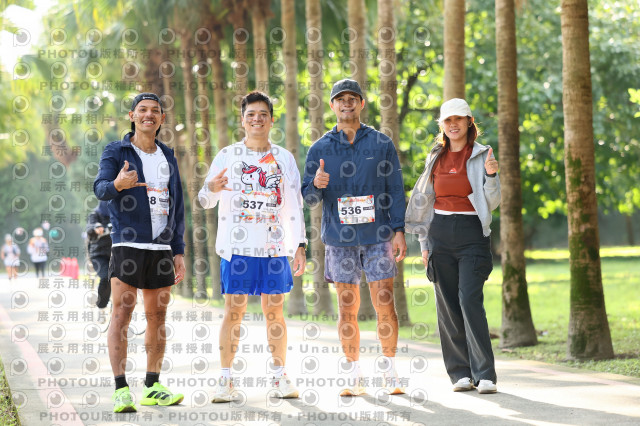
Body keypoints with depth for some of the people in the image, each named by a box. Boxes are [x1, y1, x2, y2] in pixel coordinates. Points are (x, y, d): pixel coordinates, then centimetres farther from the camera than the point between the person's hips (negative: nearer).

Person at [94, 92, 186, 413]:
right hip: (128, 244, -5)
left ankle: (152, 388, 13)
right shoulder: (116, 152, 1)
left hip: (161, 247, 5)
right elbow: (100, 188, -15)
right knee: (122, 312, -11)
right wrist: (117, 184, -39)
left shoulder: (168, 157, 15)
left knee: (157, 315, 6)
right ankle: (121, 390, -13)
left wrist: (179, 250, 12)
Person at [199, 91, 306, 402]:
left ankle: (280, 377, 9)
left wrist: (299, 245, 4)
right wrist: (211, 189, -19)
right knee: (233, 311, -3)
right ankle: (225, 380, 1)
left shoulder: (284, 158, 10)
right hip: (236, 247, -1)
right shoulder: (227, 156, 5)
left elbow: (294, 206, 11)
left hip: (275, 247, 2)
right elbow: (206, 201, 4)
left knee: (274, 311, 3)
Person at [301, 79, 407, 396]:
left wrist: (399, 230, -3)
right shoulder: (320, 149, 7)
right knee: (347, 308, 3)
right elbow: (309, 198, 6)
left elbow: (395, 190, 5)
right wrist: (317, 185, -17)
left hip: (378, 237, -1)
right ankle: (355, 377, 10)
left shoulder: (381, 143, 5)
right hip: (340, 239, 1)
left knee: (385, 305, -3)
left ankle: (391, 373, 8)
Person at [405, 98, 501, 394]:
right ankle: (461, 373, 10)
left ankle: (484, 374, -12)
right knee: (448, 305, 2)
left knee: (470, 299, -15)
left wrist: (492, 176, -21)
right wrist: (424, 243, 13)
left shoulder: (481, 156, 1)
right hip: (440, 233, 4)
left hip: (472, 233, -4)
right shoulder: (436, 158, 12)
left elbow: (491, 203, -4)